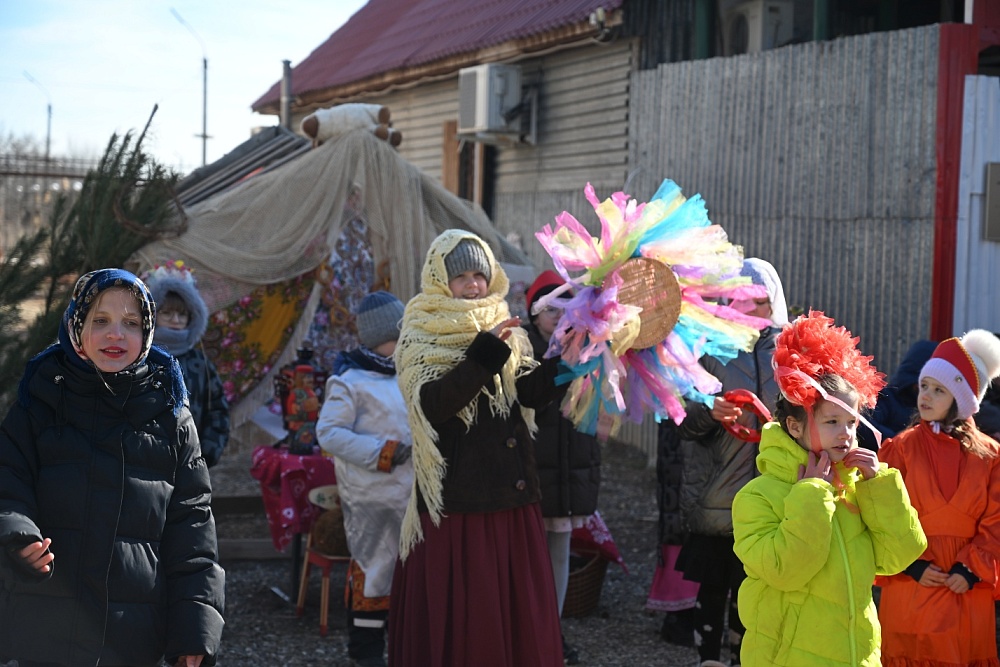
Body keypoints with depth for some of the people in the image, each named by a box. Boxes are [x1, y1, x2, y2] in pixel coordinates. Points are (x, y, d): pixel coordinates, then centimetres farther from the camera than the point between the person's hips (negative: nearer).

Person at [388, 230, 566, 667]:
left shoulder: (506, 333, 12)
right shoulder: (421, 339, -1)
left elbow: (534, 391, -1)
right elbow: (432, 404, -17)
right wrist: (485, 355, -23)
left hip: (511, 501, 5)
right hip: (455, 504, -4)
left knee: (518, 610, 7)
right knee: (459, 615, -1)